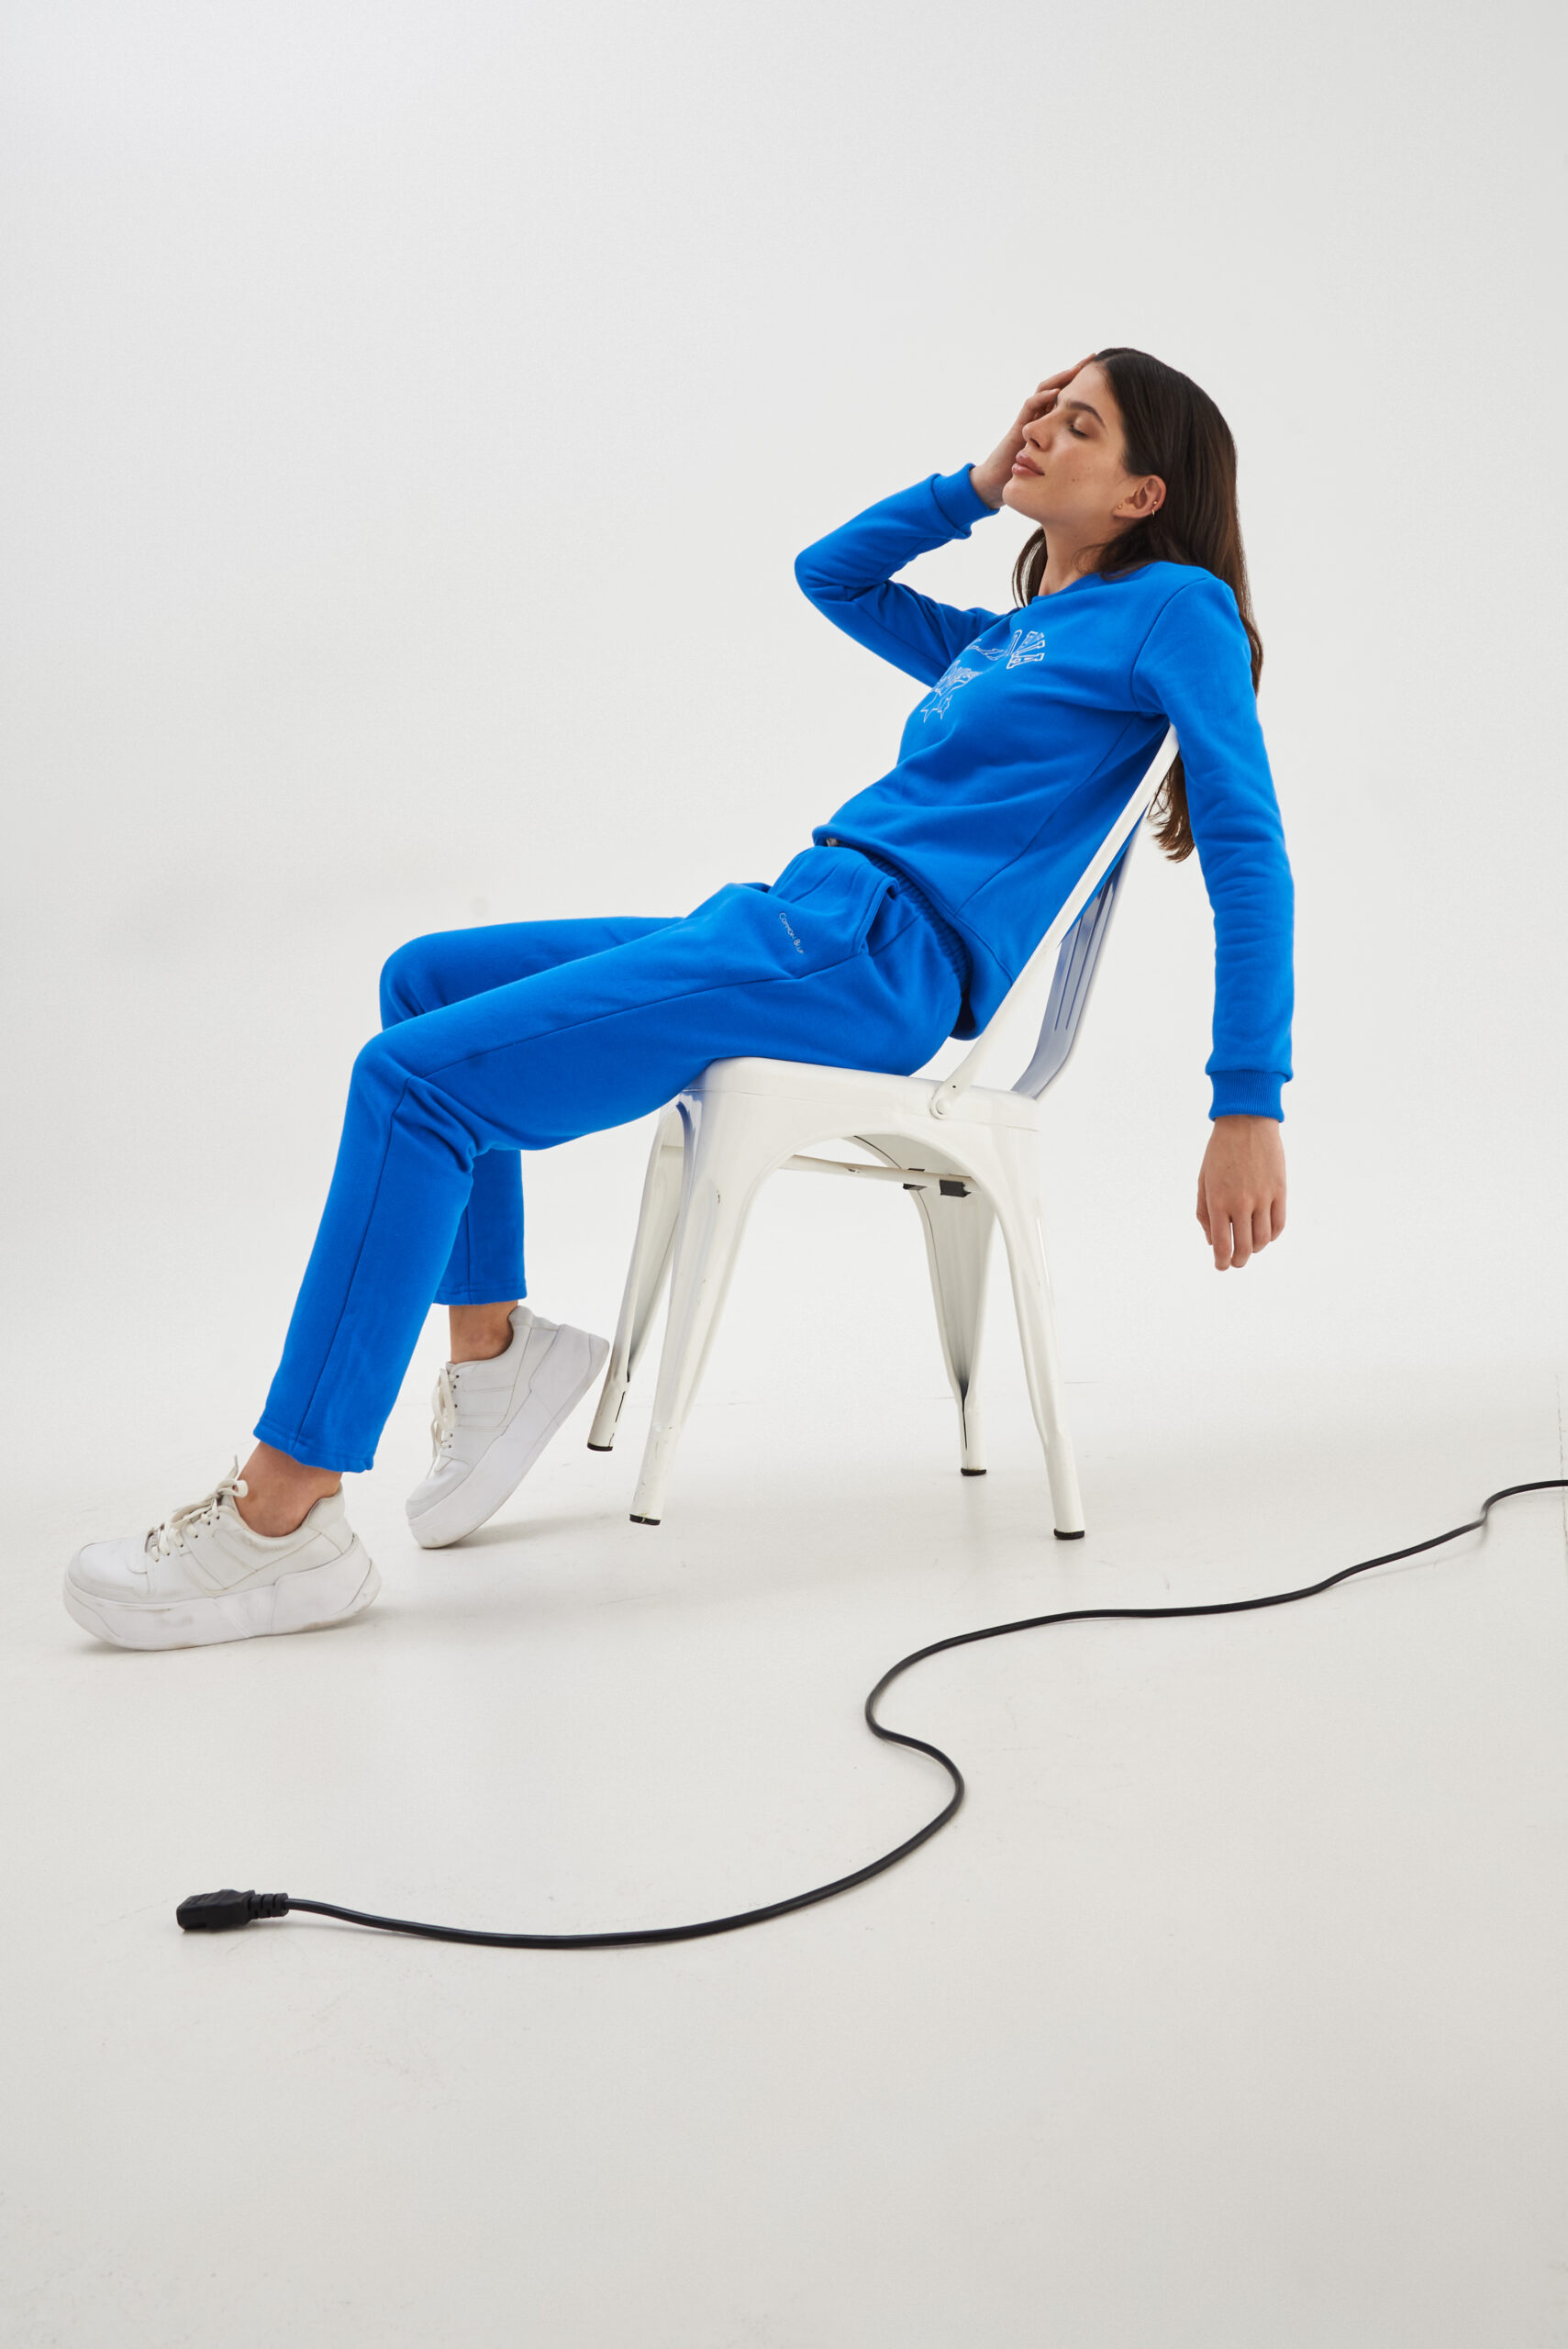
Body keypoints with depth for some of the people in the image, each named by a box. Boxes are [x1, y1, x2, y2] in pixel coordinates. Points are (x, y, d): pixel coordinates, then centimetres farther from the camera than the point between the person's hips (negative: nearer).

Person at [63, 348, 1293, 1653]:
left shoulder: (1176, 608, 1)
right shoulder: (1003, 641, 24)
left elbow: (1250, 848, -9)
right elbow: (829, 572, 37)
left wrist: (1250, 1106, -17)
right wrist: (979, 484, 25)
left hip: (870, 957, -9)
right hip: (802, 930, 9)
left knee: (414, 1077, -17)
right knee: (427, 977, 15)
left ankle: (281, 1521, -16)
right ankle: (495, 1344, 13)